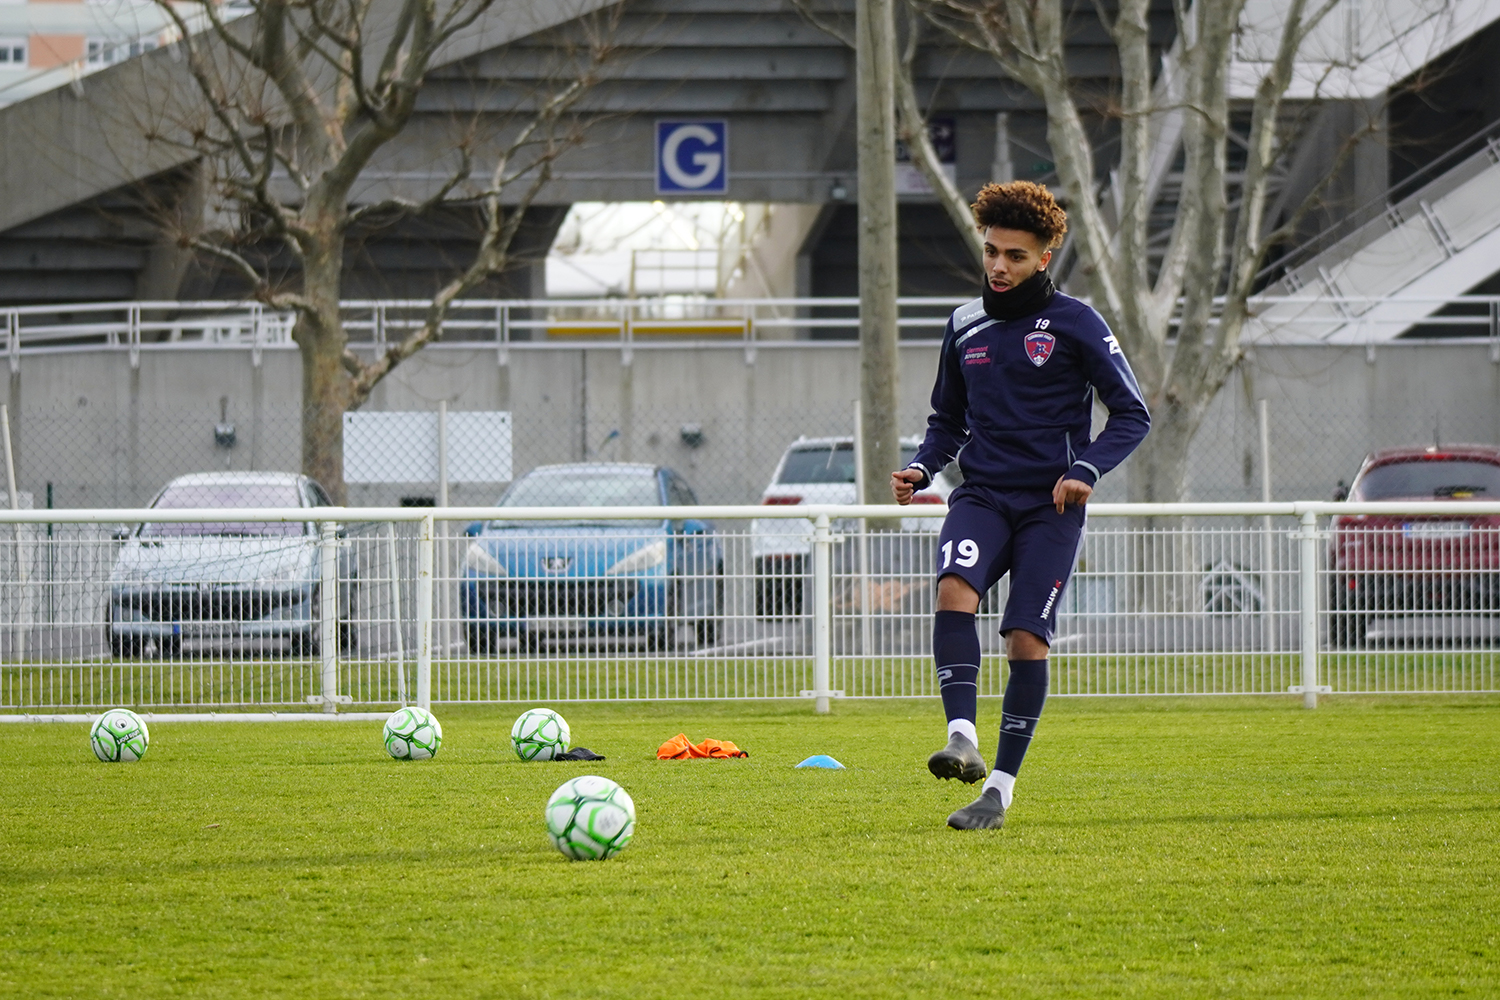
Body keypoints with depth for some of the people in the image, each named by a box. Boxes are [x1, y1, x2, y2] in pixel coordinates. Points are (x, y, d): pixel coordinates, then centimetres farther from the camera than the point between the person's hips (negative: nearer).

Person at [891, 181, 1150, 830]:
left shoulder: (1074, 324, -1)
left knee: (1028, 638, -11)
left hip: (1050, 505, -3)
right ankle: (962, 740, -35)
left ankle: (1001, 787, -1)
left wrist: (1085, 470, -15)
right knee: (954, 588, -28)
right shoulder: (965, 326, 12)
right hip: (982, 495, 3)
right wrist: (922, 468, 4)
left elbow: (1132, 414, 0)